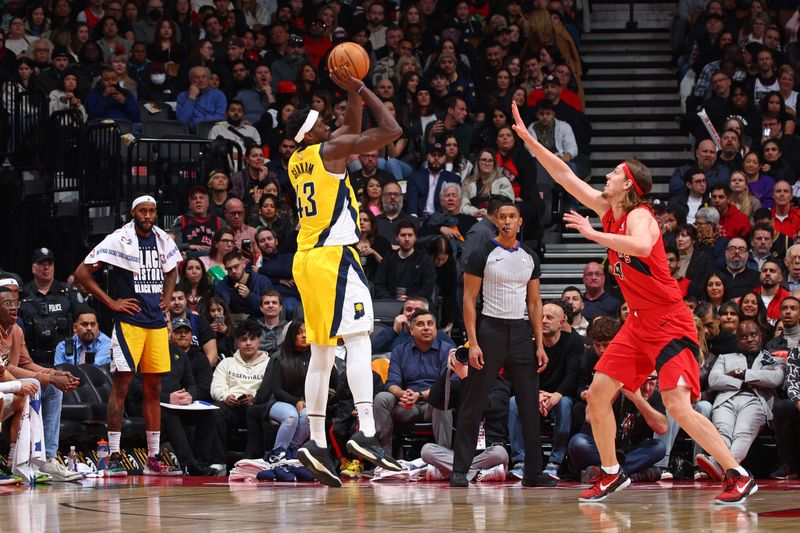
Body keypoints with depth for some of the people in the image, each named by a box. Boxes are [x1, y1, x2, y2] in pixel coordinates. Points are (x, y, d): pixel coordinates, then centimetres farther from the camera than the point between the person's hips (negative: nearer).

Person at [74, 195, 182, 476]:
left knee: (153, 389, 8)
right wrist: (111, 303, -11)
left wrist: (166, 299, 12)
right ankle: (114, 457, -7)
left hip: (157, 323, 6)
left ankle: (153, 458, 12)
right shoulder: (119, 240, -9)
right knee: (121, 385, -8)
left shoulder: (163, 240, 9)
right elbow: (82, 273, -10)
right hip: (129, 322, -6)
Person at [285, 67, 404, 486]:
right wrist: (365, 91, 3)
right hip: (334, 255, -9)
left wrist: (352, 92, 19)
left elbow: (352, 128, 30)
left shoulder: (297, 160, 17)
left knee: (321, 352, 10)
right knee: (358, 339, -15)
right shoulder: (329, 150, -6)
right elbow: (391, 130, -7)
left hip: (306, 260, 9)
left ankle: (316, 443, 6)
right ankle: (366, 433, -27)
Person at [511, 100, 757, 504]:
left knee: (677, 405, -19)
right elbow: (565, 176, 12)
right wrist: (527, 138, 10)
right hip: (639, 324, 9)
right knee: (597, 393, 6)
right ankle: (611, 474, 20)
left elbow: (642, 246, -41)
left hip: (670, 325, -9)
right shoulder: (607, 210, 7)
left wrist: (593, 234, -34)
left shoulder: (638, 216, -17)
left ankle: (739, 477, -15)